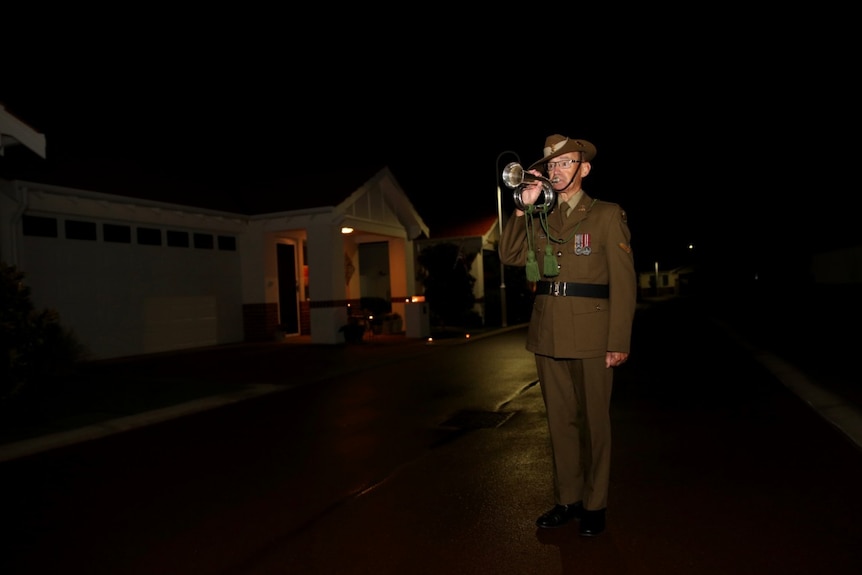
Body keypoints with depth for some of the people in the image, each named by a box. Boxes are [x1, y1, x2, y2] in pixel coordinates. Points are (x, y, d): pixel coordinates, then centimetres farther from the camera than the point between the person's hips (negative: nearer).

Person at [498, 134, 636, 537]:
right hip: (548, 334, 4)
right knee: (560, 420, 11)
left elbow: (623, 282, -4)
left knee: (593, 420, 6)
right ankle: (567, 499, 25)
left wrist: (619, 342, -11)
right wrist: (523, 208, -6)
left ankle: (594, 505, 21)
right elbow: (511, 257, 1)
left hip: (591, 334, -4)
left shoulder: (607, 215, 2)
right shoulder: (539, 218, 15)